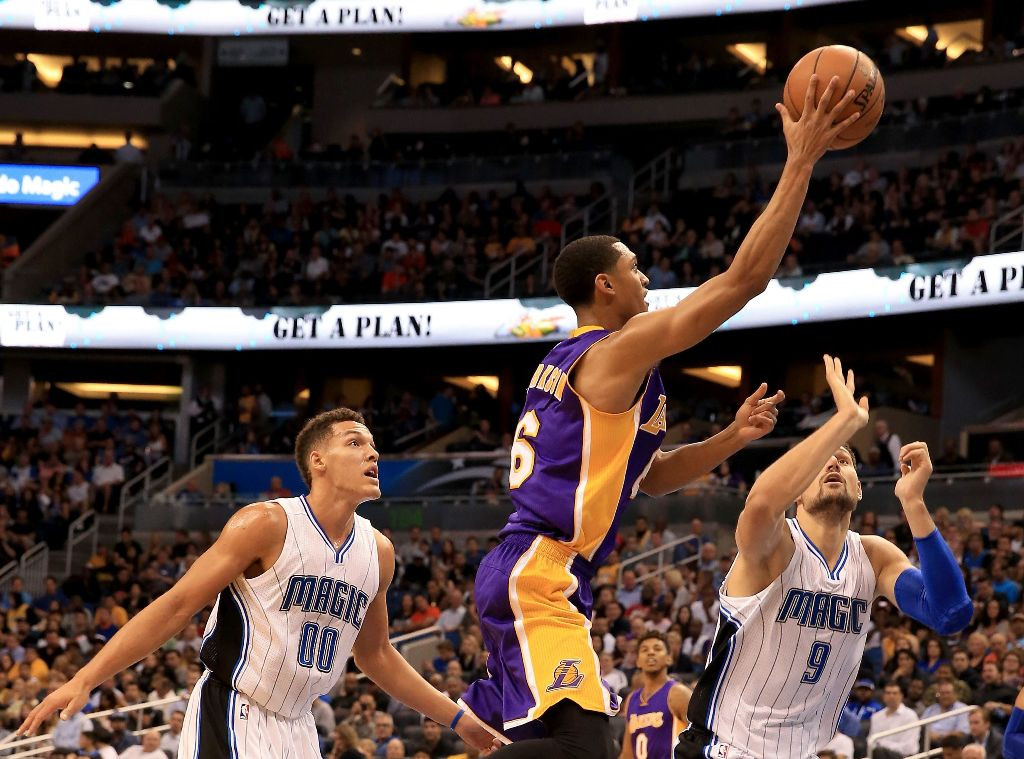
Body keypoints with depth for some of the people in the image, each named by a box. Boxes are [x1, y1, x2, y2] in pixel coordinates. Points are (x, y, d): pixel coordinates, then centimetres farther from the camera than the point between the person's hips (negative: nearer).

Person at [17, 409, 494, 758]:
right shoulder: (267, 524, -12)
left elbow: (374, 656, 22)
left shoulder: (378, 552, 8)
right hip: (229, 716, -7)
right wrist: (85, 679, -18)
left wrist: (454, 718, 23)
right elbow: (177, 606, -12)